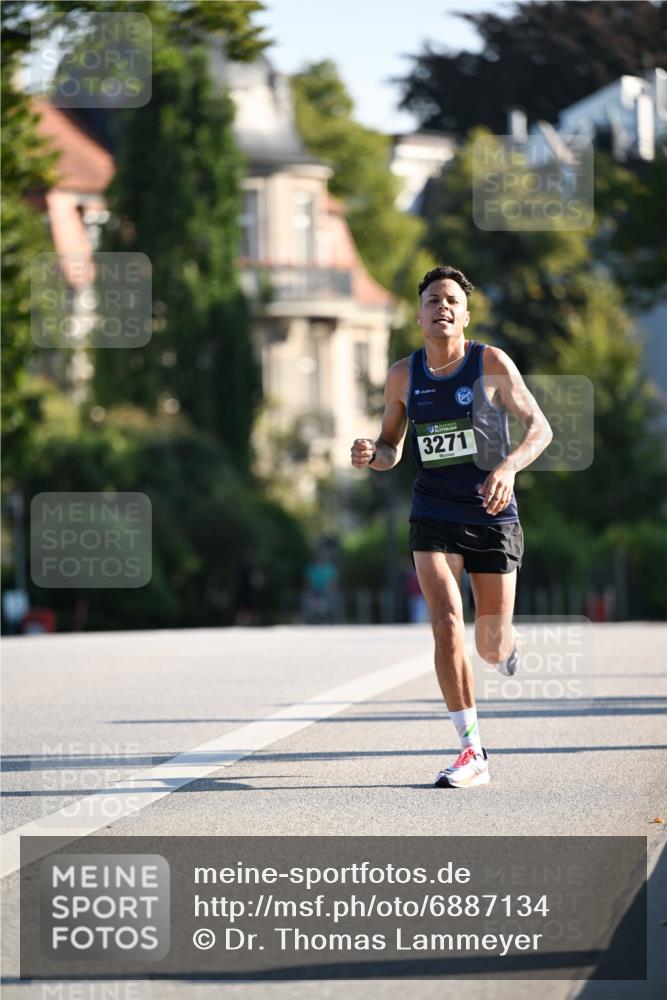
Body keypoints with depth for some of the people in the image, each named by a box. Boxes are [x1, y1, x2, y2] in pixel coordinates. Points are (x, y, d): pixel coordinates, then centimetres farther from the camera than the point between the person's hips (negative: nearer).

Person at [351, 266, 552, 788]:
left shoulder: (492, 364, -6)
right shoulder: (403, 375, 2)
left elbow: (540, 427, -3)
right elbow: (391, 448, 13)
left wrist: (509, 466, -22)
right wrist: (372, 454, -12)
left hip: (492, 515, -1)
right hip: (434, 516, 1)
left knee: (491, 648, 5)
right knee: (447, 626, -18)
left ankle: (508, 643, 47)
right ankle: (473, 753, -12)